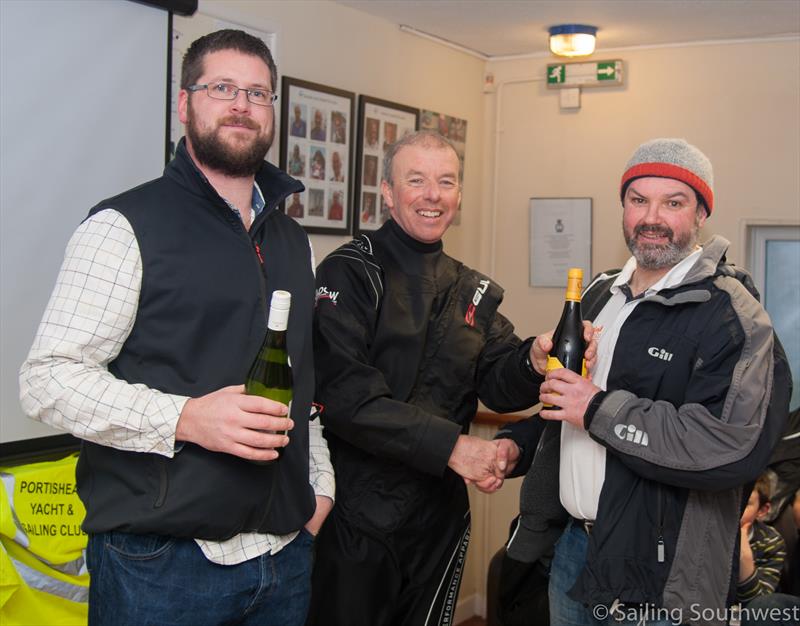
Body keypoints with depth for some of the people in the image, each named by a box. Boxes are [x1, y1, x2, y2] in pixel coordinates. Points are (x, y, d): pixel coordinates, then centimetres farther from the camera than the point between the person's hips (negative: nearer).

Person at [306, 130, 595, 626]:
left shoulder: (475, 291, 10)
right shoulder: (350, 273, -10)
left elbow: (496, 382, 3)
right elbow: (345, 394, -20)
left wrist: (535, 361, -19)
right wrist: (450, 445, -23)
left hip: (440, 512, 6)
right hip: (358, 513, -5)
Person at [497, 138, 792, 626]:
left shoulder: (730, 315, -15)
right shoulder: (600, 295, 10)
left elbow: (736, 447, -27)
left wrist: (601, 411, -24)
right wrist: (517, 441, 10)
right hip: (571, 543, 7)